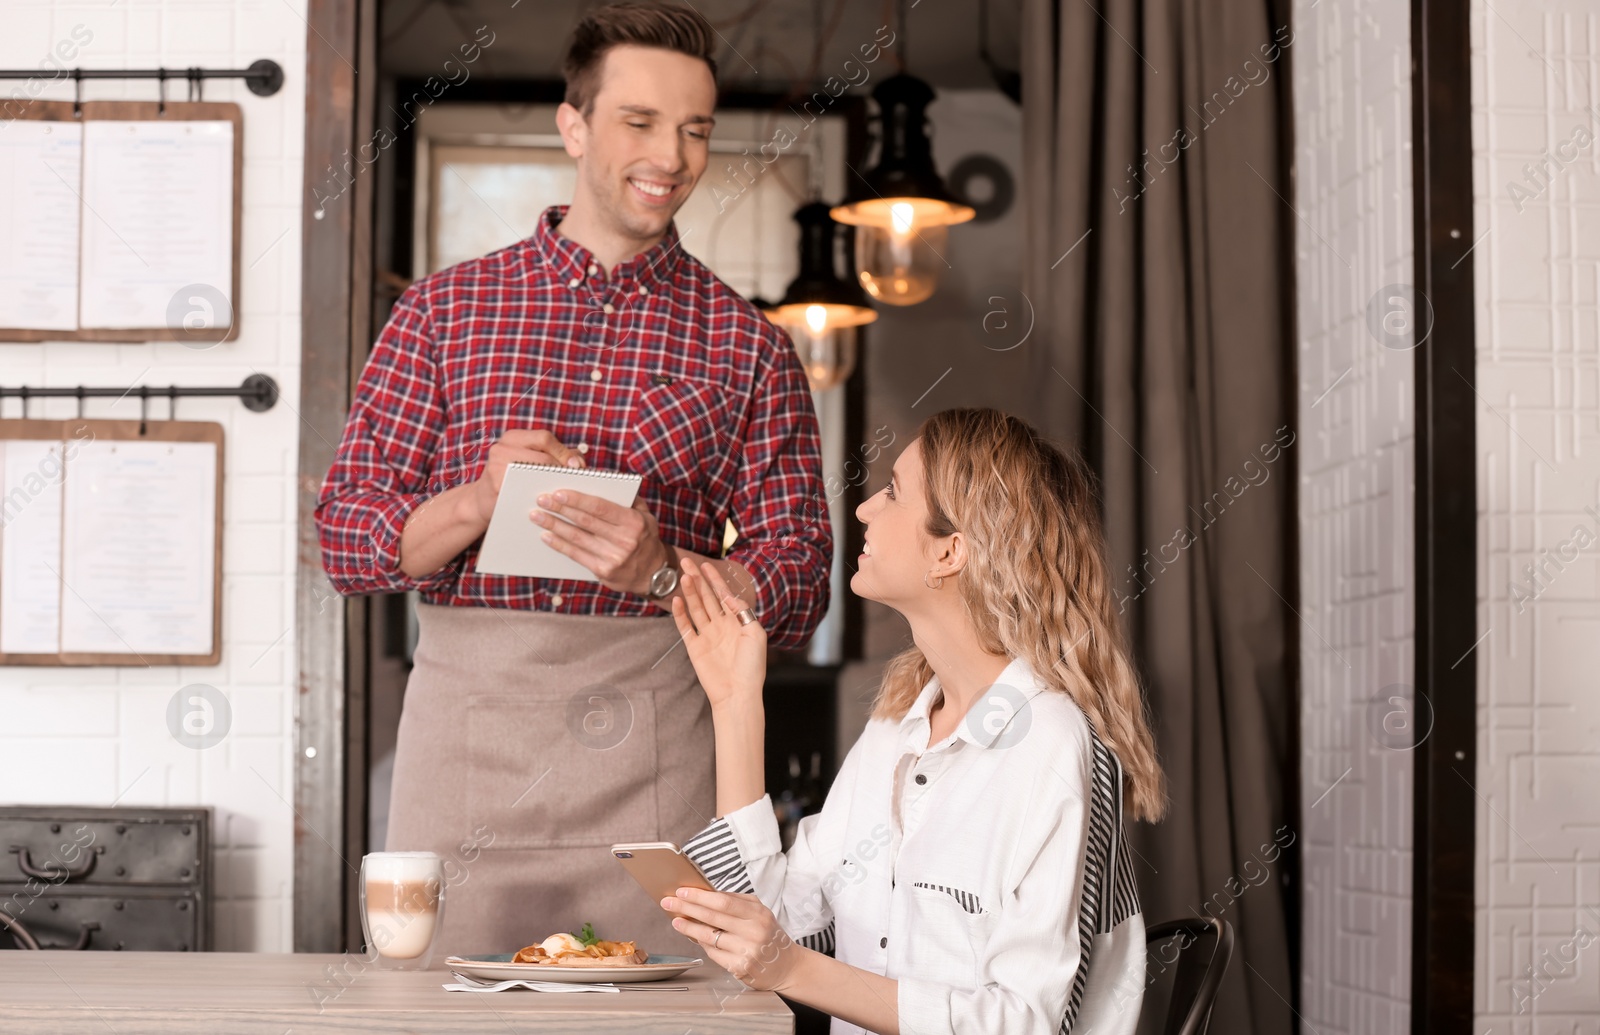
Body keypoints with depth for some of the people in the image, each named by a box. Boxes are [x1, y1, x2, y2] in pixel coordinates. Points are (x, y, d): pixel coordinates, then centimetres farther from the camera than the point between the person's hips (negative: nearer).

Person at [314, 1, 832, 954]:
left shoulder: (748, 345, 8)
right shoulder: (444, 309, 10)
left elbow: (800, 594, 3)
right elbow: (346, 541, 6)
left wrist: (660, 570, -16)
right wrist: (482, 501, -13)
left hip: (654, 741, 0)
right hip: (466, 720, 1)